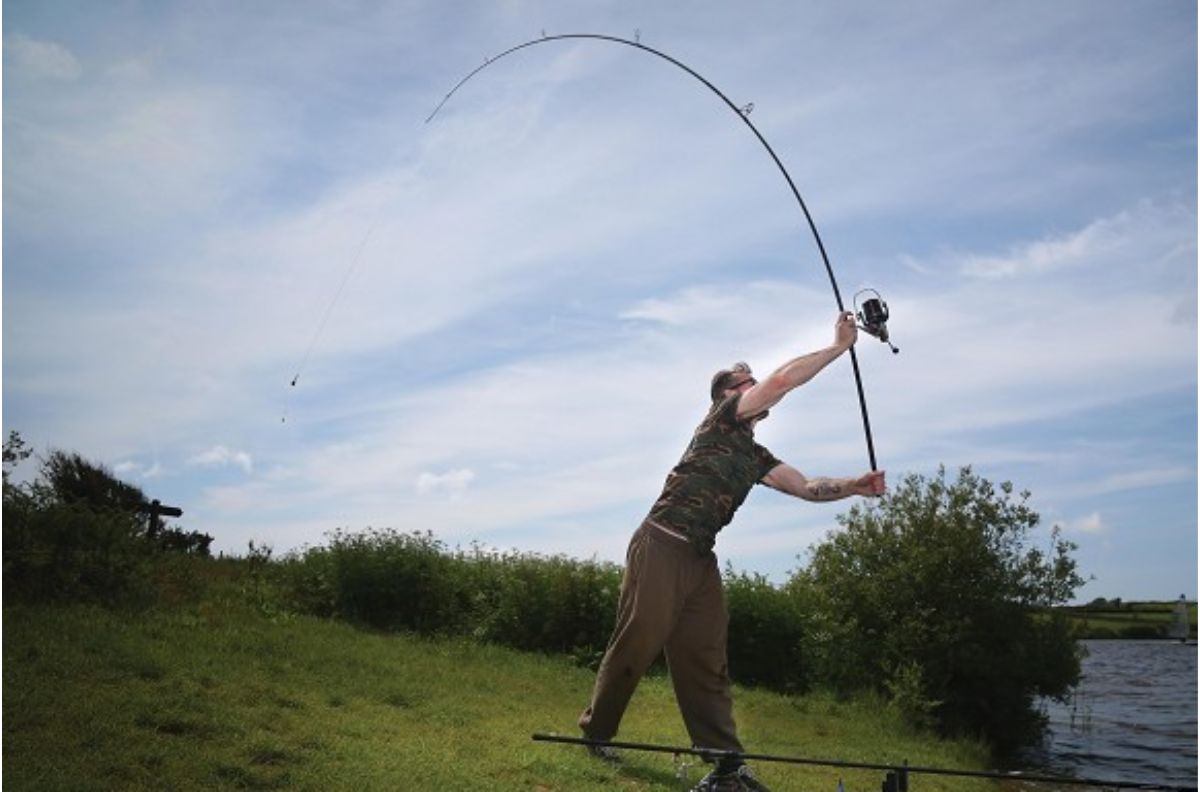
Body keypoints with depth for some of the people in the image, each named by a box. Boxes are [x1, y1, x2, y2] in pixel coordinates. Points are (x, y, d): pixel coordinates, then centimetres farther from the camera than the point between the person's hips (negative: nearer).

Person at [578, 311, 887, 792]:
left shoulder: (756, 457, 20)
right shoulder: (721, 419, -2)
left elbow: (806, 487, 14)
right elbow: (782, 380, -12)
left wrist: (855, 487, -4)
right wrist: (839, 346, -5)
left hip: (701, 559, 8)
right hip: (661, 548, -8)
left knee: (706, 658, 5)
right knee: (637, 644, -2)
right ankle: (595, 731, 15)